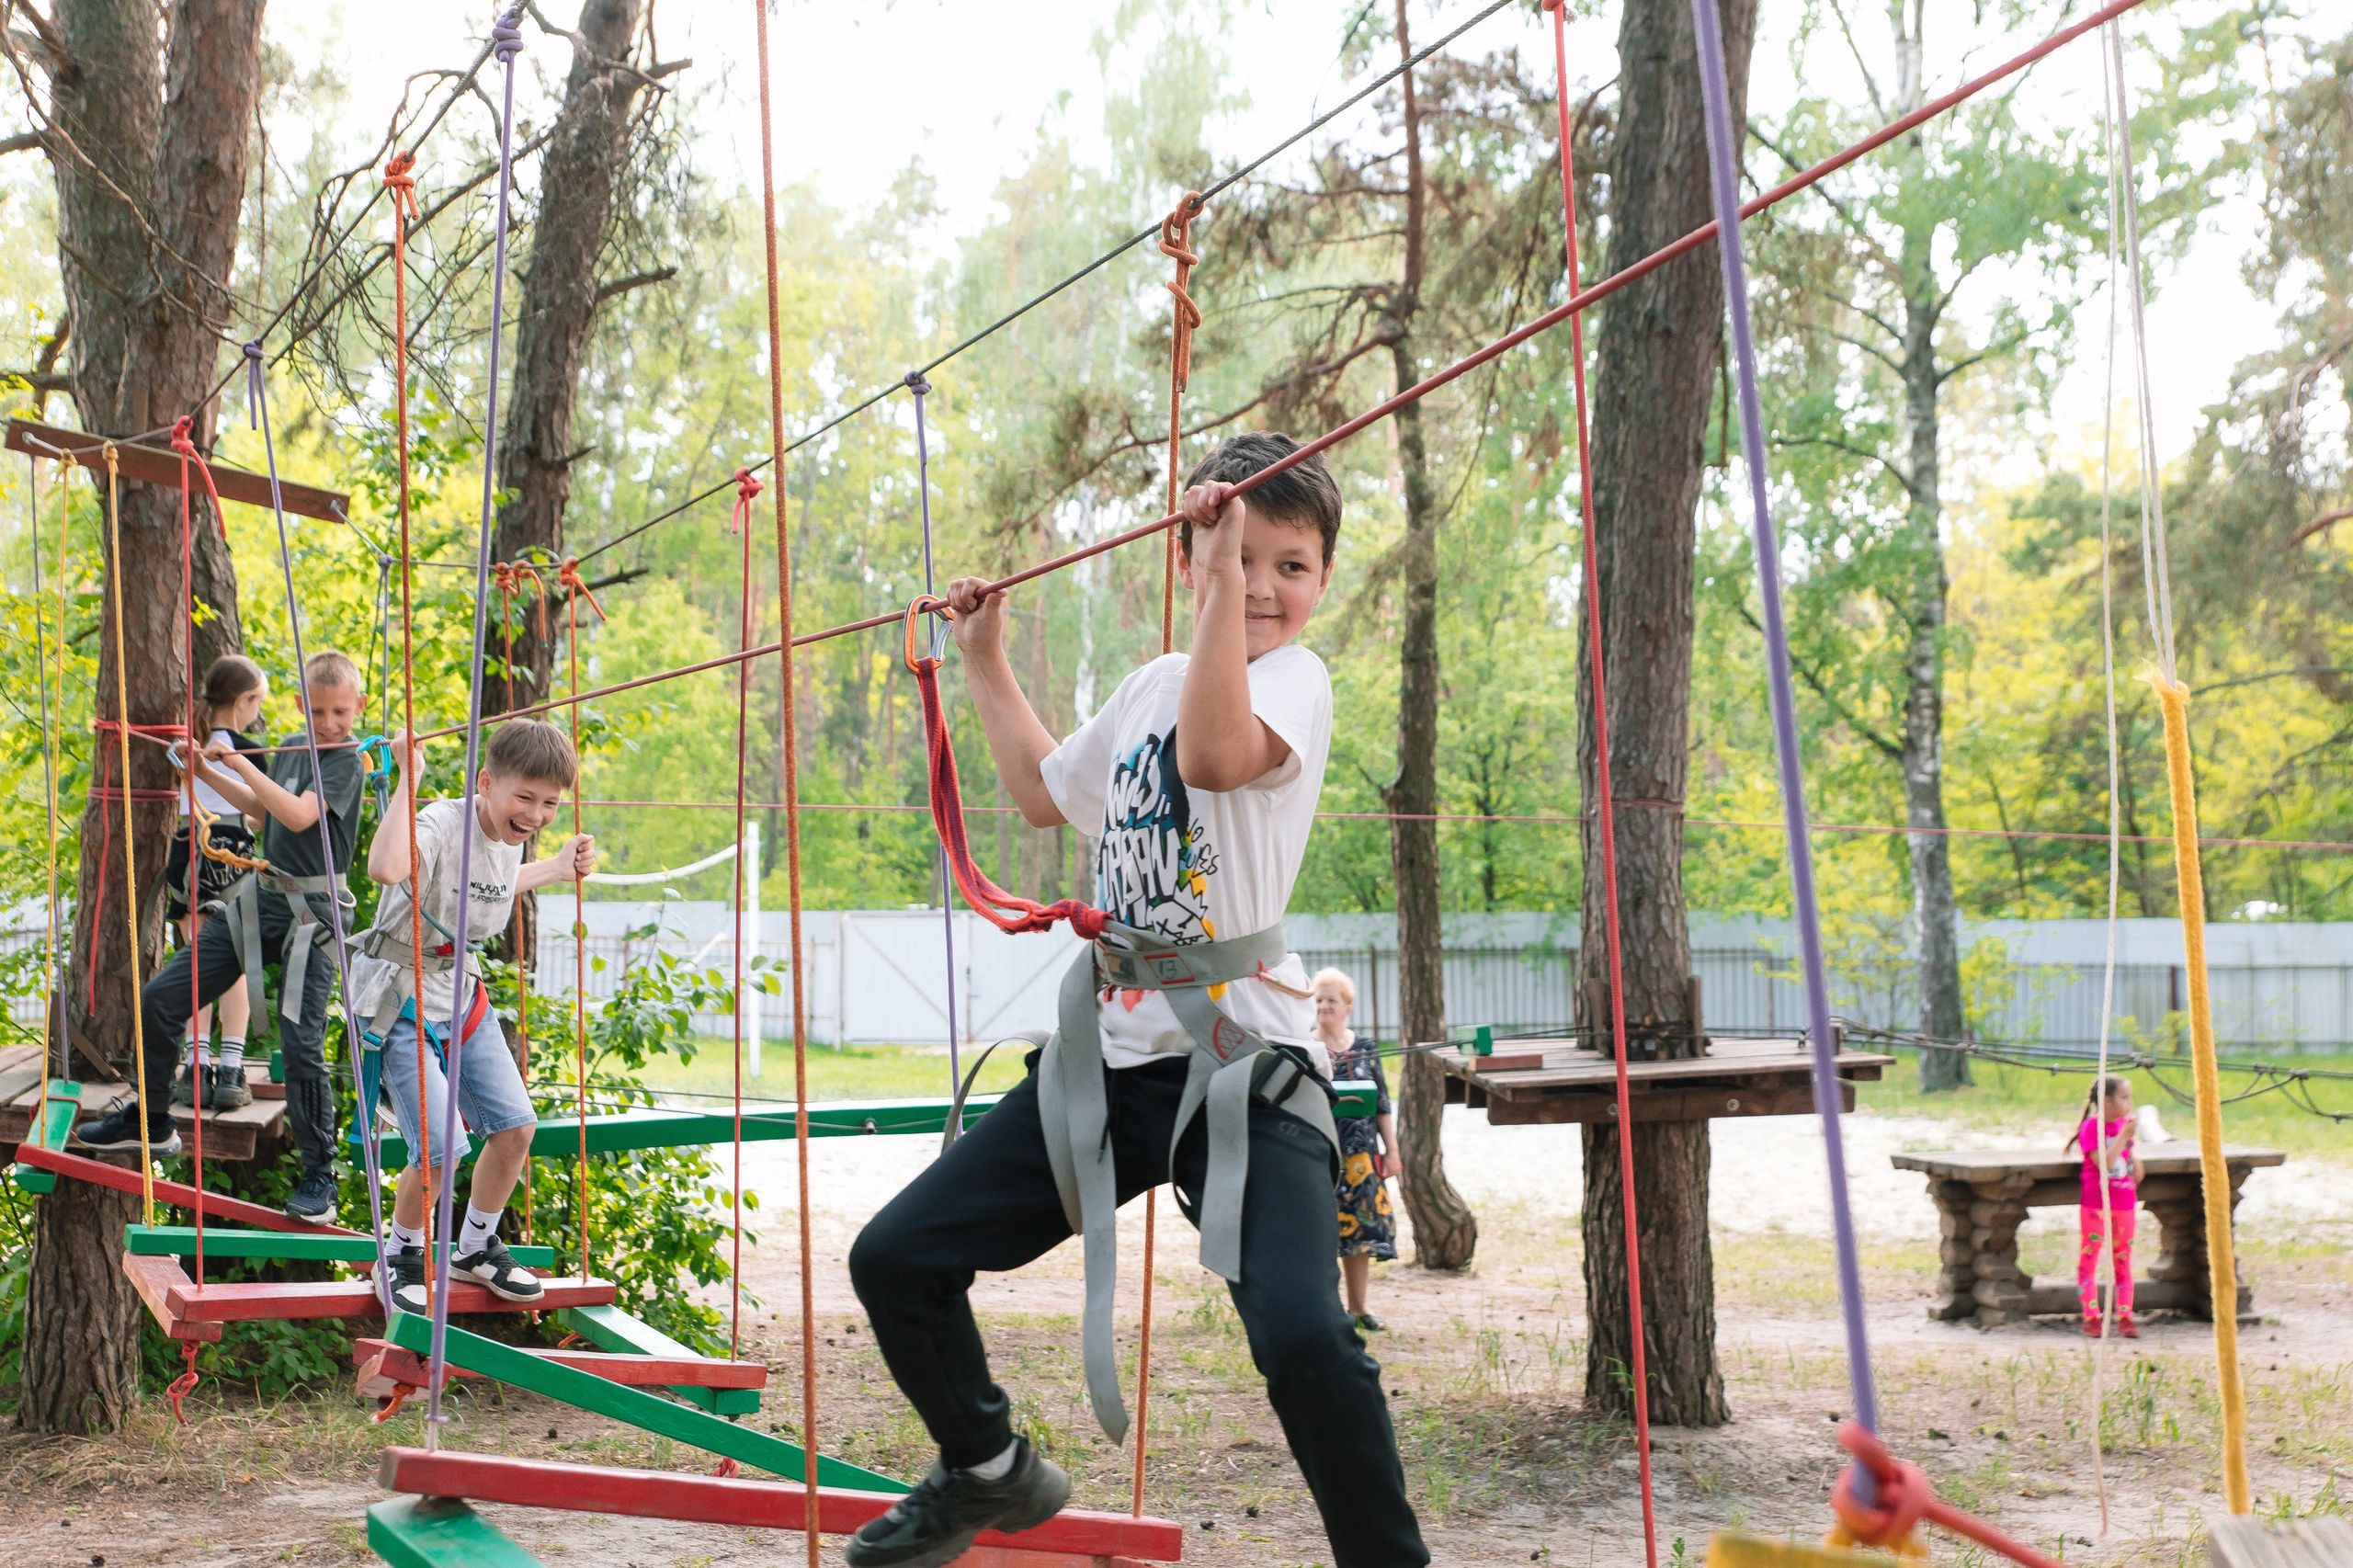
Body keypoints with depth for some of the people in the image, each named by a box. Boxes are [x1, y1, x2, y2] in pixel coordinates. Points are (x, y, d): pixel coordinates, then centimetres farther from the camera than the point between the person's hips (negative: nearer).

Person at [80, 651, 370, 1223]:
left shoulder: (347, 761, -11)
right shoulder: (291, 747, 11)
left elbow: (298, 815, -25)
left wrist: (239, 761, -20)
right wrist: (208, 774, 17)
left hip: (309, 917, -7)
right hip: (258, 897, 8)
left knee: (301, 1046, -13)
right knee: (159, 1000, 6)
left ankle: (318, 1176, 1)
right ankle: (151, 1122, 24)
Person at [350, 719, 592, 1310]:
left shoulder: (511, 838, 0)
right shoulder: (441, 824, -26)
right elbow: (385, 868, -51)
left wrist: (558, 868, 16)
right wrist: (409, 777, -44)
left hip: (462, 992, 8)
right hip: (402, 999, -8)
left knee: (515, 1126, 4)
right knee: (441, 1148, -15)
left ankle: (476, 1248, 27)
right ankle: (404, 1255, 13)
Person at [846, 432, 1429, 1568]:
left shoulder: (1294, 677, -5)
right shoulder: (1150, 685, 17)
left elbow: (1215, 751, -30)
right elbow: (1044, 793, 35)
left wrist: (1228, 590, -28)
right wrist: (985, 661, 37)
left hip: (1238, 1059, -7)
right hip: (1108, 1052, 7)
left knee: (1304, 1340, -26)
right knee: (896, 1259, 7)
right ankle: (990, 1472, 32)